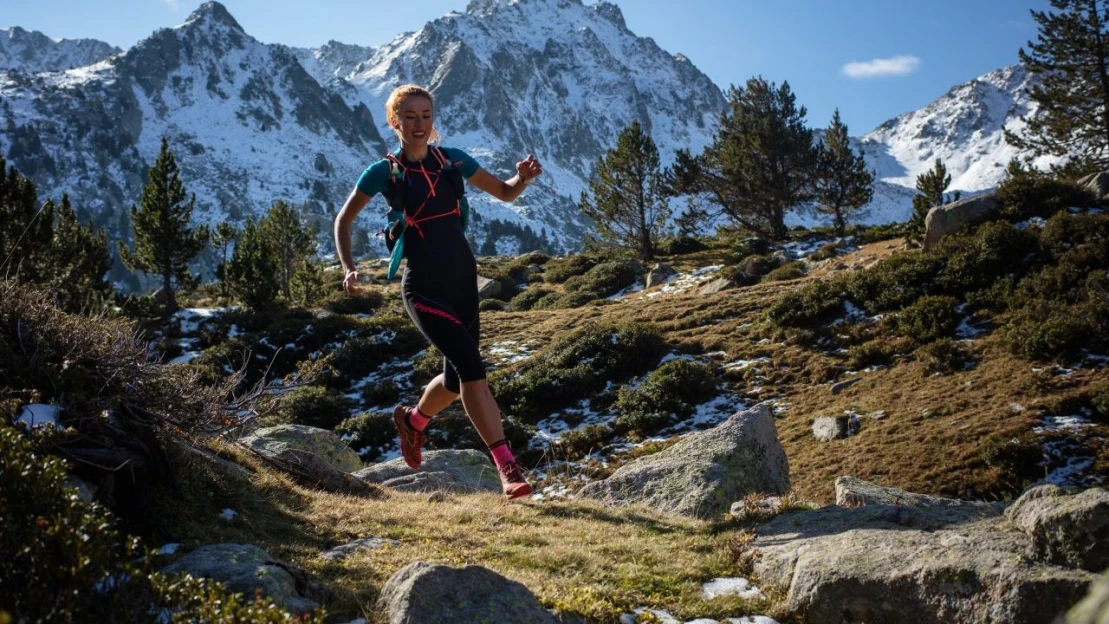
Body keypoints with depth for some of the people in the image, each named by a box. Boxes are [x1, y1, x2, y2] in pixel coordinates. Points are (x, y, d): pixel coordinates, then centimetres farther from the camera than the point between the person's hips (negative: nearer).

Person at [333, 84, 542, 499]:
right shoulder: (384, 172, -5)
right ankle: (507, 468, -17)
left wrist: (523, 177, -11)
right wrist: (349, 269, -9)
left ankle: (412, 420, 46)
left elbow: (505, 193, 11)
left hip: (463, 281, 5)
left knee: (457, 379, 14)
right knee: (472, 367, -21)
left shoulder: (451, 160, 4)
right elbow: (343, 220, 5)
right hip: (424, 290, -5)